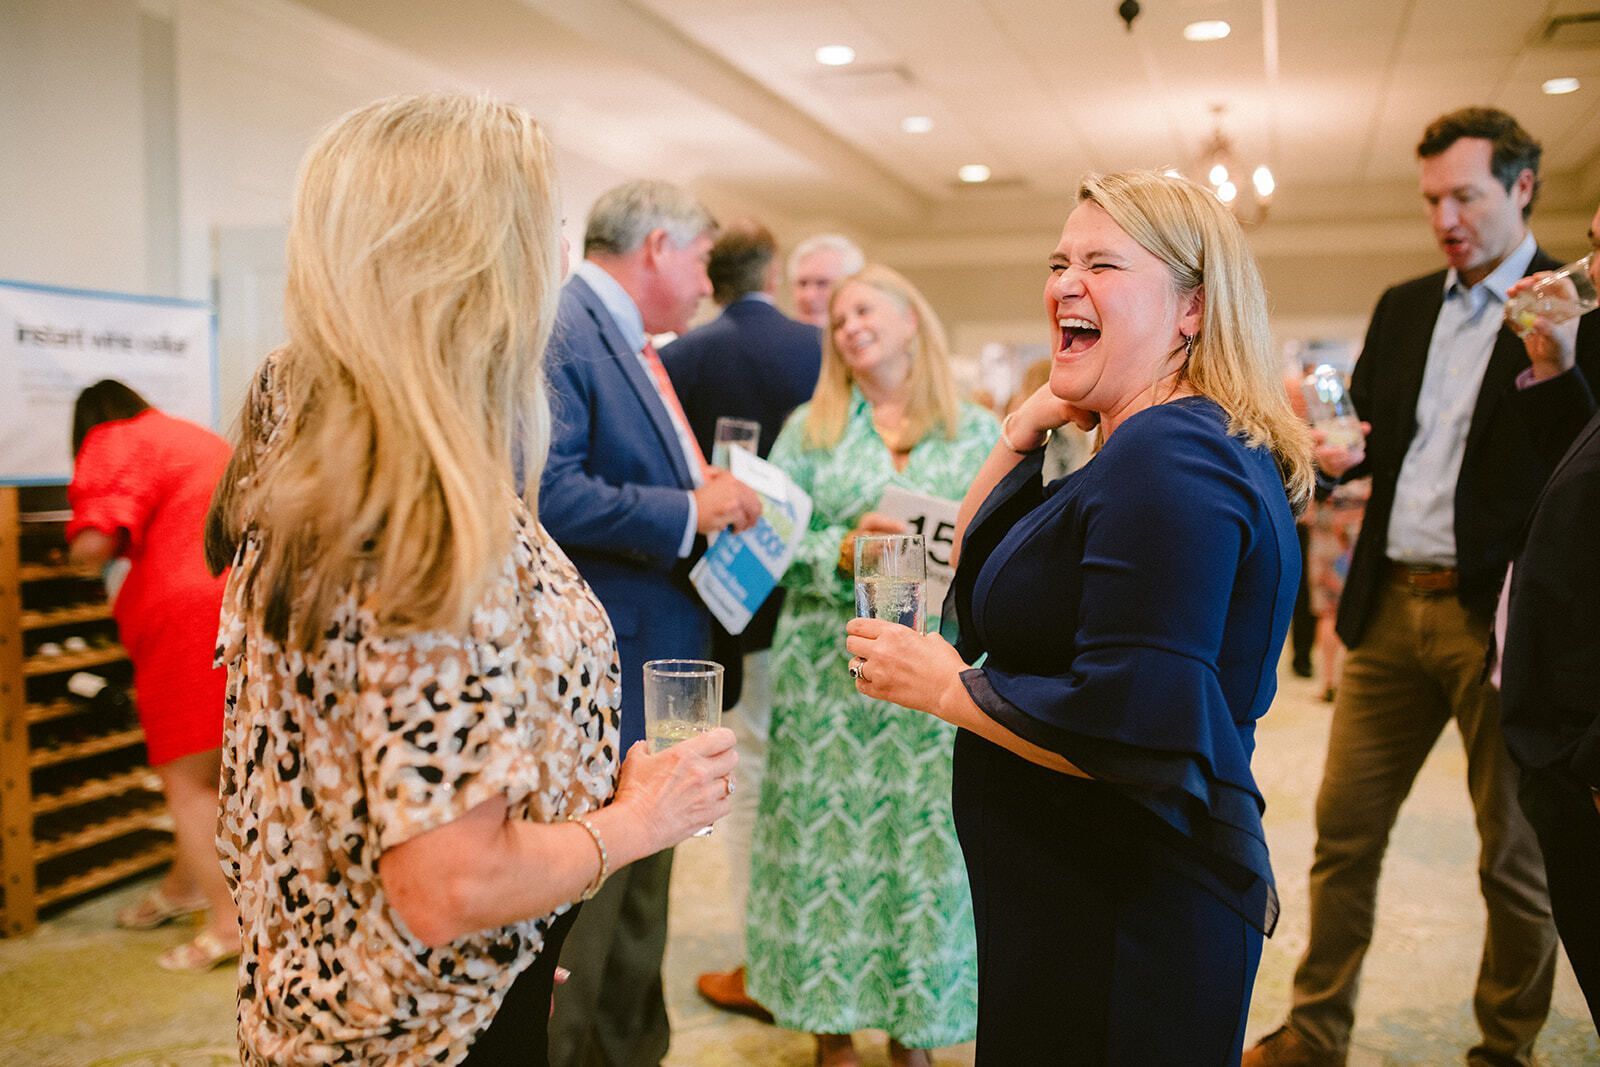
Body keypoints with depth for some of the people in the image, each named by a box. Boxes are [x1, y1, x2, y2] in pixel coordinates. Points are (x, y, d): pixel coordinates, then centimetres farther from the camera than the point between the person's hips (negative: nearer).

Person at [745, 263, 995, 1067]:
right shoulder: (810, 427, 10)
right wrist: (841, 553, -15)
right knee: (829, 835, 3)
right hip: (829, 668, 0)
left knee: (929, 841, 2)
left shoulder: (978, 433, 9)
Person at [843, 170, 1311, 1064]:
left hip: (1123, 922, -10)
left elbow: (1132, 728, -31)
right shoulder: (1191, 446, 10)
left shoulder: (1167, 461, -23)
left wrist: (945, 687, -19)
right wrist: (1019, 439, 1)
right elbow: (977, 576, 16)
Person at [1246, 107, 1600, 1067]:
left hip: (1501, 614, -5)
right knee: (1345, 830, 9)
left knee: (1515, 854, 9)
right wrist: (1338, 454, -2)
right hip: (1392, 603, 5)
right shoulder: (1403, 307, 13)